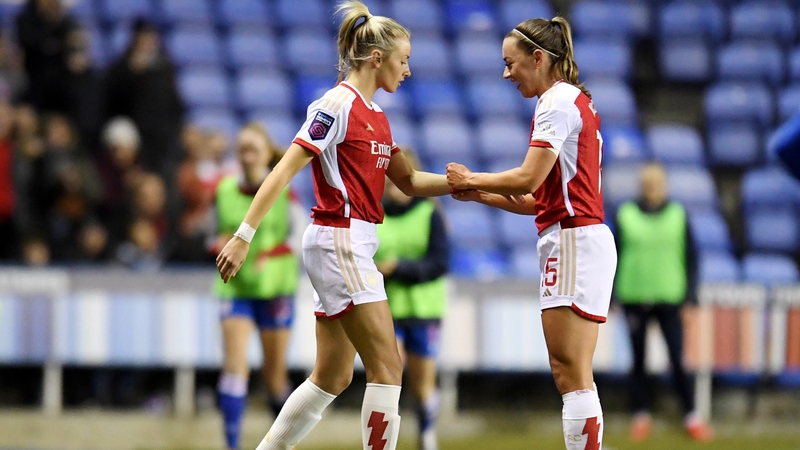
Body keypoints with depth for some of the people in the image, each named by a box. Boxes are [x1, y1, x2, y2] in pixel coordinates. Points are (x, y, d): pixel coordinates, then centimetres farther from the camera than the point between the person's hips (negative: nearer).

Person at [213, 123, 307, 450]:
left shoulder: (283, 190, -6)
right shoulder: (224, 191, 3)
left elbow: (301, 233, -9)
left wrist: (270, 255, -25)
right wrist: (219, 245, -8)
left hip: (274, 288, -2)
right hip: (234, 287, 2)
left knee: (275, 371, 7)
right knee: (234, 362, -15)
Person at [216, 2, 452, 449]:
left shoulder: (376, 115, 15)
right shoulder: (339, 104, -12)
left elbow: (409, 181, 24)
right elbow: (284, 170, -16)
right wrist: (244, 235, -22)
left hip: (352, 246, 9)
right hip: (339, 240, -9)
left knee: (333, 376, 11)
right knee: (388, 366, -10)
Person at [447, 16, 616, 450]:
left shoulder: (558, 100, -9)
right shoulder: (574, 101, 21)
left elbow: (529, 178, -16)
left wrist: (472, 180, -2)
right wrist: (482, 195, 14)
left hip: (574, 240, -10)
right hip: (580, 239, 10)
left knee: (571, 374, -12)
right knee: (570, 375, 7)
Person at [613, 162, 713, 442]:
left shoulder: (679, 216, 3)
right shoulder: (625, 216, 2)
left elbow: (690, 258, 6)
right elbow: (613, 258, 7)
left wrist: (690, 297, 1)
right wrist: (612, 297, 4)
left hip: (669, 300, -1)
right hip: (635, 300, 1)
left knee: (678, 361, -6)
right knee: (639, 360, 5)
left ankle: (692, 418, 1)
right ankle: (641, 417, 14)